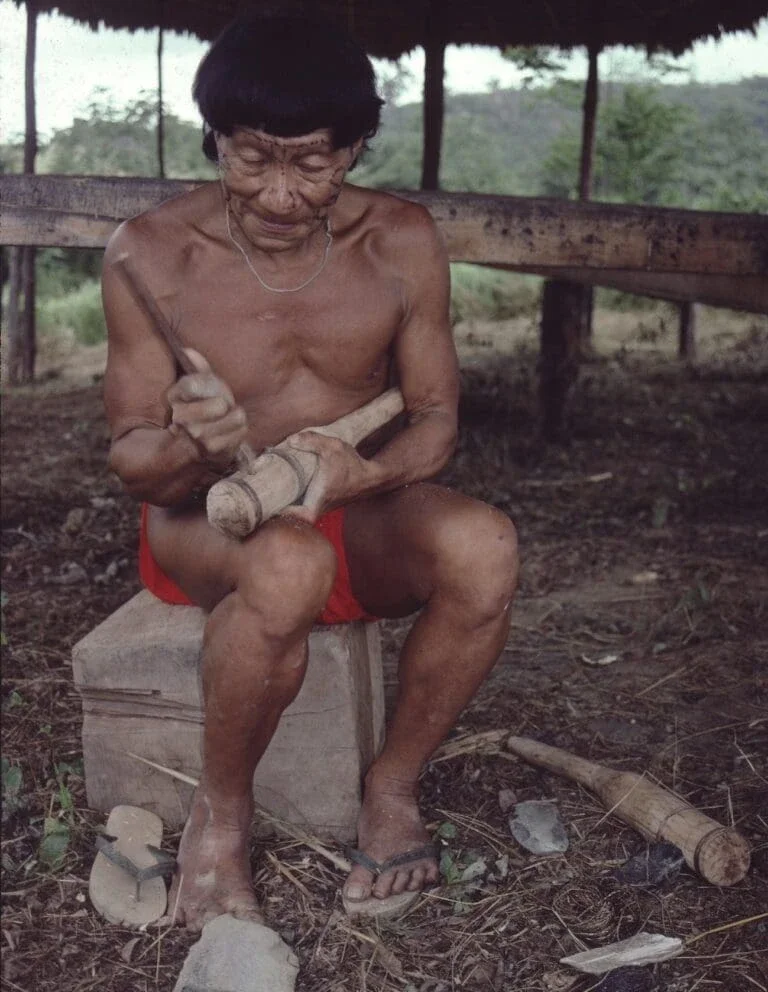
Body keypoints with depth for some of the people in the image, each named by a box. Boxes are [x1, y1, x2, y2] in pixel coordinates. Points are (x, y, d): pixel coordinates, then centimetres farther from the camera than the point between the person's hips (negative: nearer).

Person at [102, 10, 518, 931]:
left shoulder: (400, 241, -7)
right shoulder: (151, 252, -13)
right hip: (204, 520, -2)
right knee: (289, 566, -38)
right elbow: (132, 460, -11)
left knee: (483, 543, -29)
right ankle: (219, 811, -10)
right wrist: (195, 448, -36)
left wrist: (366, 471, -26)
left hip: (356, 517, 3)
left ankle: (392, 789, -7)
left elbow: (435, 415, -2)